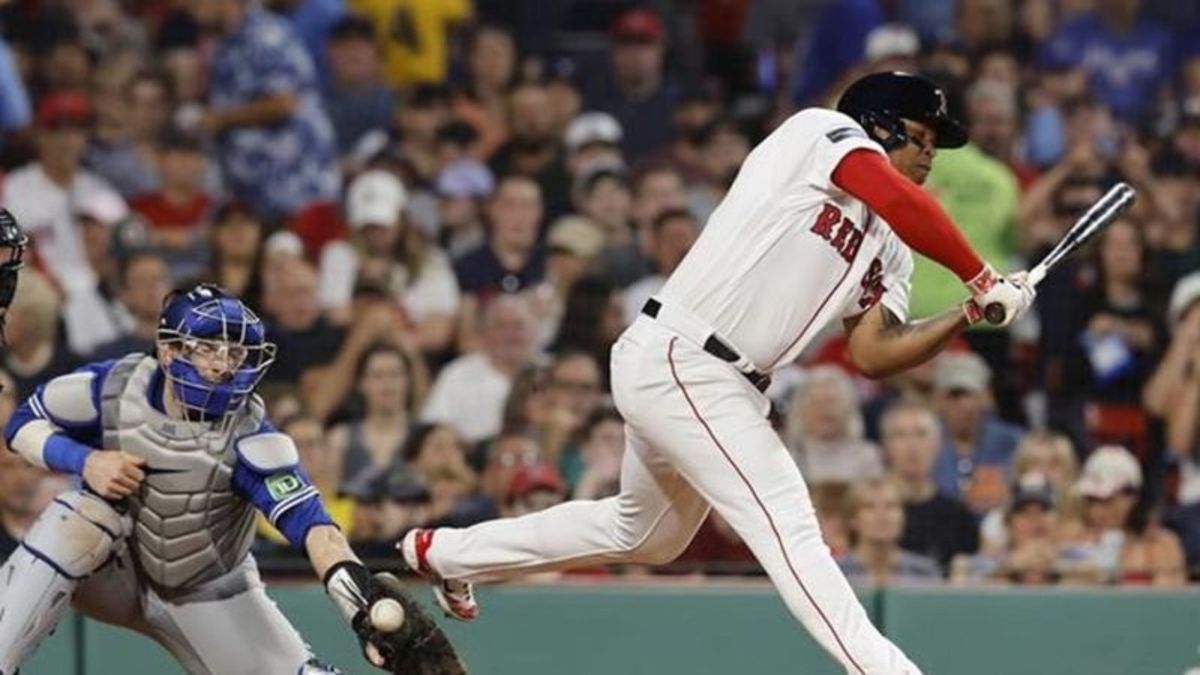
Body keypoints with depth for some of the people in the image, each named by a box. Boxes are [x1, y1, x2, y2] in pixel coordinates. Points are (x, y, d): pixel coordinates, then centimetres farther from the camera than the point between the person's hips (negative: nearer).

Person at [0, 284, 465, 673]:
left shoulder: (248, 436, -27)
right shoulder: (111, 388, -21)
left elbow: (307, 522, -41)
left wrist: (361, 599, -58)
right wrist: (83, 460, -25)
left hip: (208, 595, 0)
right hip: (115, 577, 0)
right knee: (77, 520, -29)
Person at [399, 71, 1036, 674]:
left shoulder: (886, 252, 15)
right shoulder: (822, 132, -6)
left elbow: (872, 353, 2)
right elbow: (904, 204, -23)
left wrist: (971, 314, -7)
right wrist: (981, 277, -14)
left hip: (726, 387, 10)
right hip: (675, 358, -10)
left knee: (644, 535, 26)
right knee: (787, 523, -18)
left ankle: (441, 551, 42)